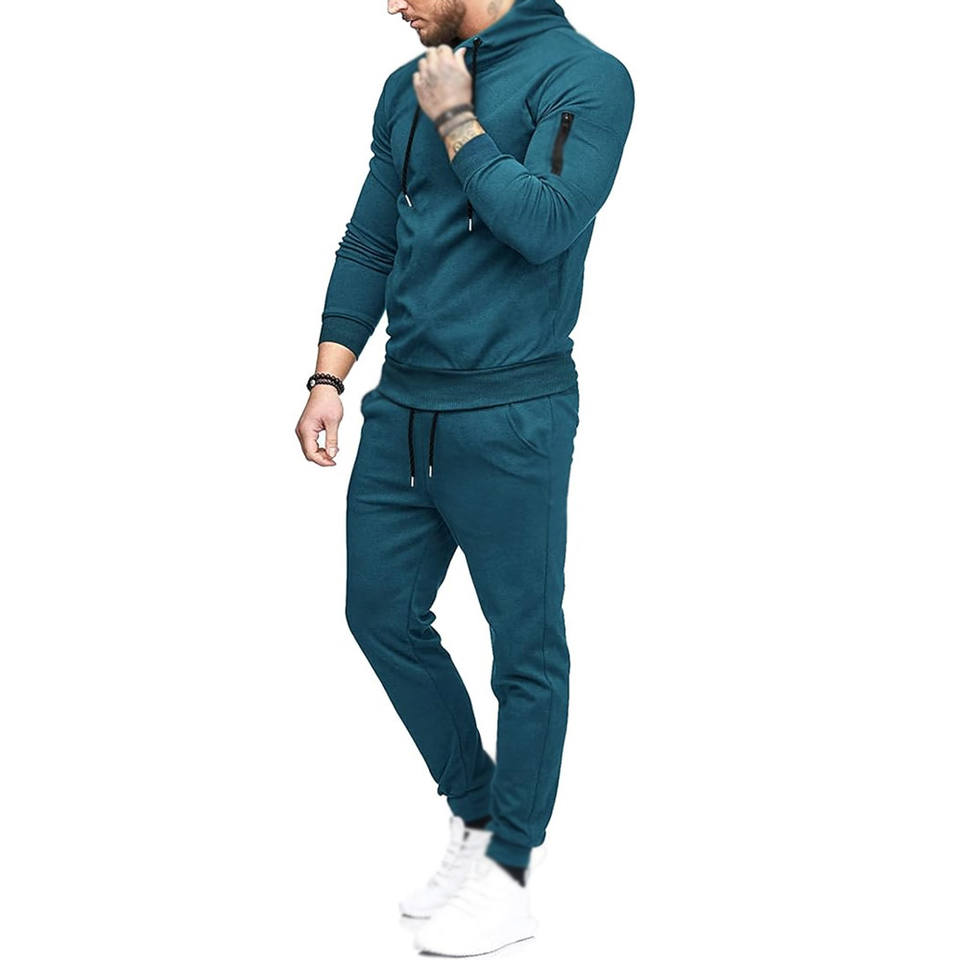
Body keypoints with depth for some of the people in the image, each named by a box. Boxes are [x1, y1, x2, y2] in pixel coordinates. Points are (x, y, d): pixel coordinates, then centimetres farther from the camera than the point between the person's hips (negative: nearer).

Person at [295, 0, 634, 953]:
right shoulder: (407, 89, 12)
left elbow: (546, 223, -22)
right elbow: (368, 246, 16)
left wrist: (456, 121, -12)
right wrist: (327, 379, 10)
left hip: (510, 419, -7)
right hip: (402, 410, 7)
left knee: (526, 646, 3)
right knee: (382, 612, 12)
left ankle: (508, 876, 16)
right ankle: (474, 815, 30)